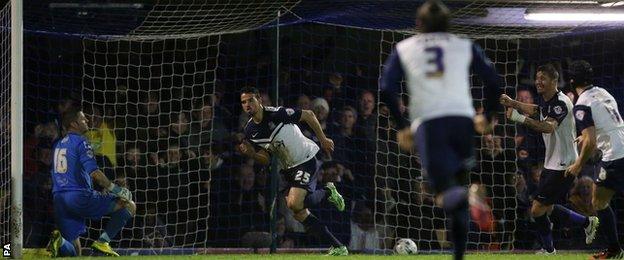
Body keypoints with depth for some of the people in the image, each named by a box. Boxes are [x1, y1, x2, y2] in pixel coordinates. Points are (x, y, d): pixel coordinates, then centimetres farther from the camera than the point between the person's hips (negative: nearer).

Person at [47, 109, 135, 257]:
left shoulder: (58, 145, 21)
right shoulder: (80, 141, -4)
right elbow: (94, 172, -16)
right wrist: (116, 190, -12)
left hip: (59, 200, 8)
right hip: (79, 197, -8)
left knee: (74, 252, 13)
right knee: (129, 206, 1)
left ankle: (59, 241, -19)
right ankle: (102, 242, -9)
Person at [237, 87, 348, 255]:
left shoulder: (277, 114, -21)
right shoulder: (250, 131, -1)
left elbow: (308, 115, -10)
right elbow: (265, 160, 3)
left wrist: (323, 140, -4)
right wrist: (251, 154, -18)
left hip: (306, 158, -7)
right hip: (287, 168, 7)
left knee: (294, 204, -25)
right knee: (299, 214, 2)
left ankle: (327, 192, 5)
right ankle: (338, 248, 10)